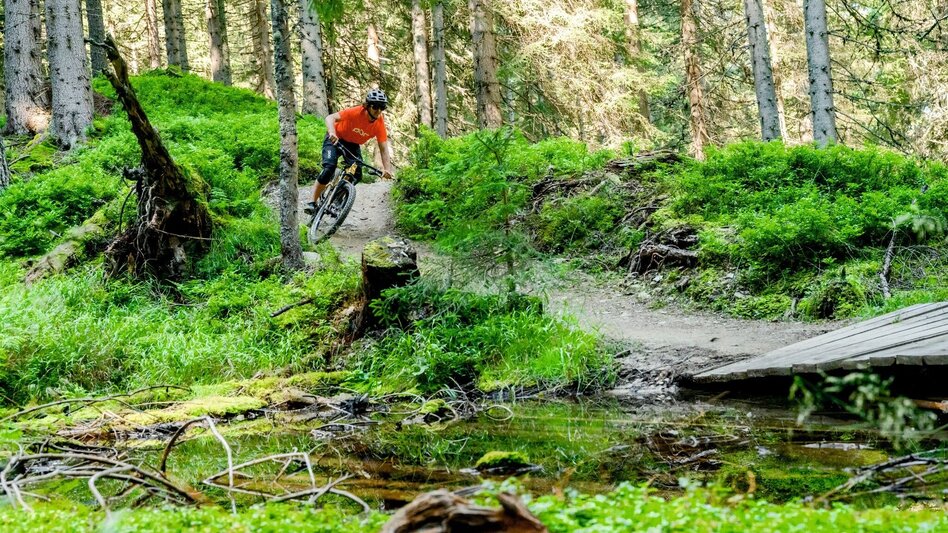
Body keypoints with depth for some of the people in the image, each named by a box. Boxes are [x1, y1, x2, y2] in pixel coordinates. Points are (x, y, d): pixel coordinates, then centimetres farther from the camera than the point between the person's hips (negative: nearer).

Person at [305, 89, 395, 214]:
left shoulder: (380, 123, -21)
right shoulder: (356, 112, -32)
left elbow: (383, 148, -21)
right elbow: (330, 118, -39)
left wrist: (387, 169, -34)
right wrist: (332, 133, -59)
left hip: (353, 145, 4)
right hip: (336, 139, -4)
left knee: (357, 174, -15)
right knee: (329, 168, -24)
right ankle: (313, 202, -14)